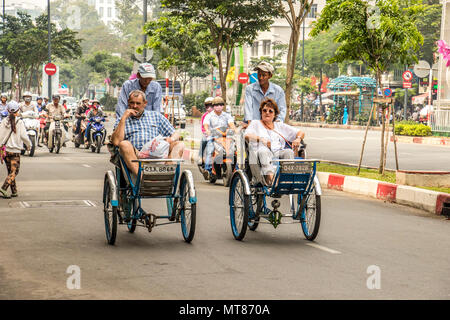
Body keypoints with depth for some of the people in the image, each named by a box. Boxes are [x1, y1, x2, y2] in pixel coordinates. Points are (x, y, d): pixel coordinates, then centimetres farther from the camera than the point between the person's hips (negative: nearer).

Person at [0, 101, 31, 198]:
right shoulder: (19, 122, -9)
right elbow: (23, 136, -9)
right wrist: (29, 145, 8)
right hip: (15, 150, -4)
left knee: (10, 171, 15)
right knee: (14, 171, -1)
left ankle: (14, 191, 19)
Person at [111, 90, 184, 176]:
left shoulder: (156, 116, 26)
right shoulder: (121, 120, 20)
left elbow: (175, 135, 22)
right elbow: (116, 142, 1)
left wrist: (171, 139, -3)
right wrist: (123, 118, 1)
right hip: (135, 157, -2)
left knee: (179, 145, -20)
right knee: (124, 144, -31)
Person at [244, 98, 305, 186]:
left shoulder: (280, 126, 30)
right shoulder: (255, 123, 22)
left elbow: (301, 132, 28)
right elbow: (247, 135, 0)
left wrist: (298, 139, 1)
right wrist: (261, 139, -20)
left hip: (279, 153, 3)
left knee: (288, 151, -30)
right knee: (263, 151, -38)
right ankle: (269, 176, -60)